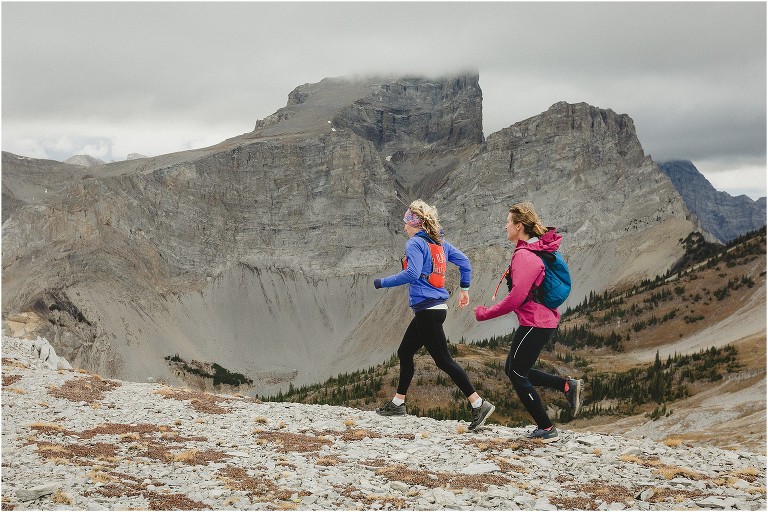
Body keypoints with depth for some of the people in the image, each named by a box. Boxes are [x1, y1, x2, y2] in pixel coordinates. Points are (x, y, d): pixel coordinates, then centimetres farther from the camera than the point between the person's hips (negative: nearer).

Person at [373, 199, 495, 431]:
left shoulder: (415, 243, -12)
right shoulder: (440, 243, 13)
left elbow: (412, 273, -23)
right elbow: (464, 261, 15)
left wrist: (383, 282, -13)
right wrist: (464, 288, 23)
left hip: (427, 310, -10)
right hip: (436, 306, 10)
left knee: (443, 360, -8)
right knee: (405, 352, 19)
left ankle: (480, 405, -11)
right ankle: (398, 403, 27)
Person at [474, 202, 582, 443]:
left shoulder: (523, 256, -20)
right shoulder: (536, 248, 11)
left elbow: (517, 296, -25)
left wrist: (486, 314, -15)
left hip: (534, 323, -10)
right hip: (544, 320, 10)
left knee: (517, 375, 3)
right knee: (514, 369, 19)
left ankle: (546, 429, 10)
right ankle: (567, 386, 16)